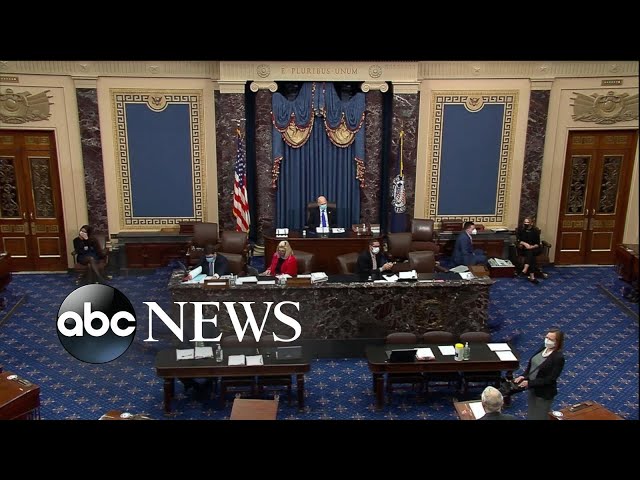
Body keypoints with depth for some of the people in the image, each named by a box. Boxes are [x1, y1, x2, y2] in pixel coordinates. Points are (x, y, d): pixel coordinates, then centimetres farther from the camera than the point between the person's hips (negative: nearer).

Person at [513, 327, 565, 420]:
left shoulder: (559, 357, -23)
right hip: (532, 389, 7)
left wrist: (529, 383, -25)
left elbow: (549, 379, -24)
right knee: (531, 415, 22)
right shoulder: (543, 349, -1)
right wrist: (523, 376, -9)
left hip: (544, 394, -7)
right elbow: (530, 364, 7)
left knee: (539, 417, 10)